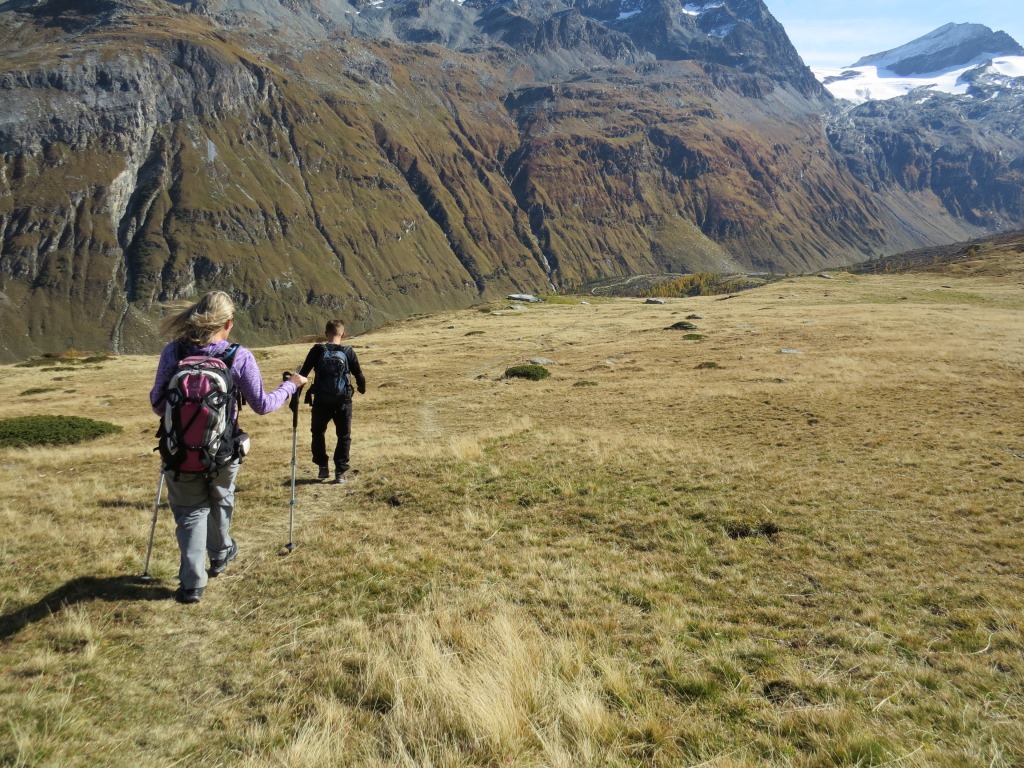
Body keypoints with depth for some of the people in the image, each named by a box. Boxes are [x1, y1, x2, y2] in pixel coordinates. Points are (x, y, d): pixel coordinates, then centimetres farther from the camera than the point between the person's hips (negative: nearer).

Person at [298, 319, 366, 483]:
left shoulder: (317, 351, -4)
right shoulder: (348, 353, -4)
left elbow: (303, 373, -2)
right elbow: (359, 376, 1)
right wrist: (362, 389, 23)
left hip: (321, 401, 1)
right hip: (343, 401, 0)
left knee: (318, 433, 22)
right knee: (344, 436, 12)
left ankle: (323, 467, 21)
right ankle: (340, 472, 8)